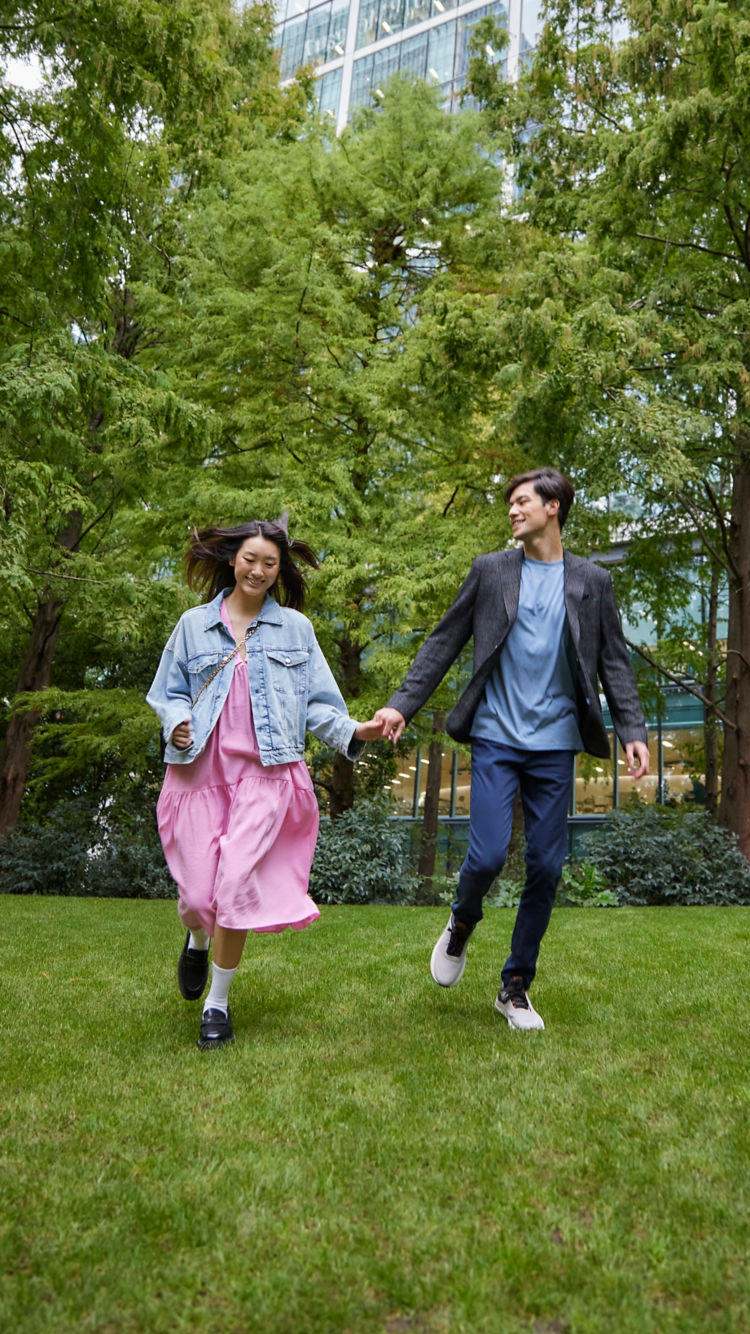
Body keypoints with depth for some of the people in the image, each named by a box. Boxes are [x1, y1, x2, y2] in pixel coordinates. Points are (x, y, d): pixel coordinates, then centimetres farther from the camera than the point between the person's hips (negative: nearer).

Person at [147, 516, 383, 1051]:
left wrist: (352, 731, -8)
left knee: (236, 886, -10)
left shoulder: (295, 628, 10)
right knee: (198, 891, 0)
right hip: (201, 770, 1)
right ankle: (198, 940, 41)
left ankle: (218, 1003, 12)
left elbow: (316, 702, 8)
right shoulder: (194, 625, 10)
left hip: (266, 772, -1)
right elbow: (168, 691, 14)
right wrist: (178, 723, -7)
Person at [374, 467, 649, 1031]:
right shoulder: (490, 570, 7)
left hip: (555, 745, 1)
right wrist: (402, 705, -3)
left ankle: (516, 987, 22)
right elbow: (444, 643, 6)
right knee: (488, 854, -11)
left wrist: (634, 731, -3)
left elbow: (614, 663, 8)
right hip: (496, 737, -1)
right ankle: (461, 925, 24)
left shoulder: (592, 581, 8)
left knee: (546, 867, 4)